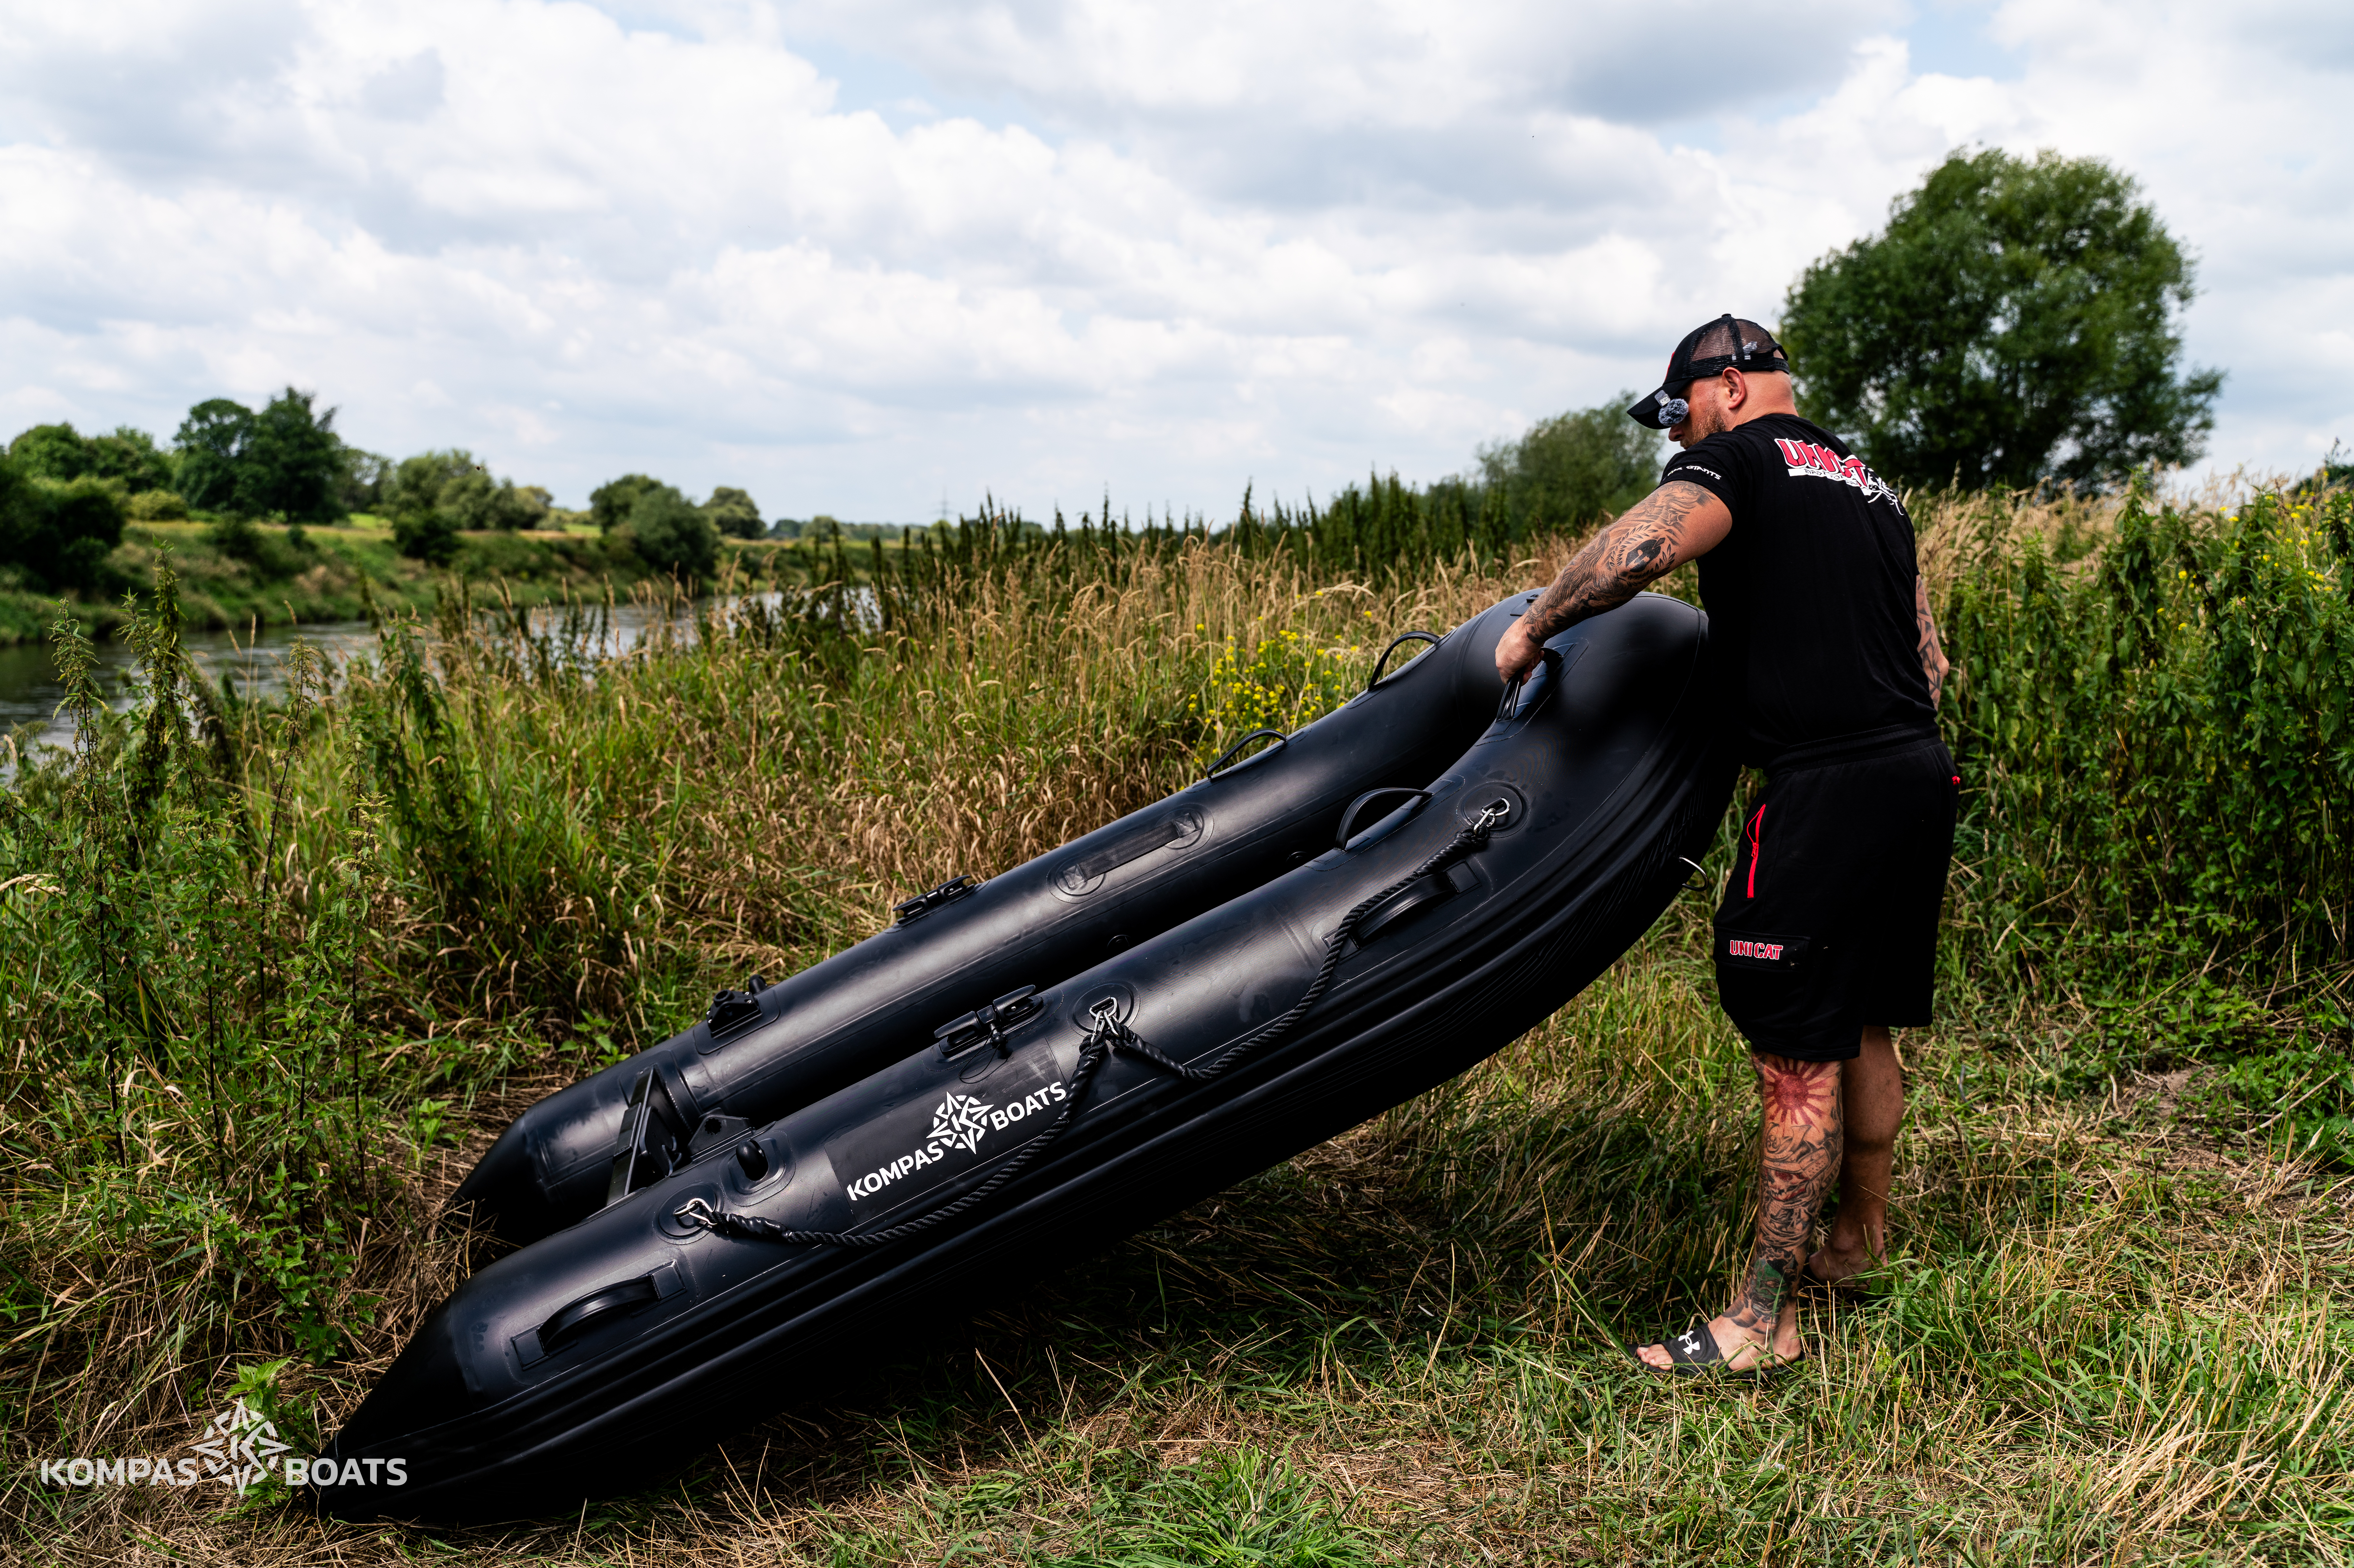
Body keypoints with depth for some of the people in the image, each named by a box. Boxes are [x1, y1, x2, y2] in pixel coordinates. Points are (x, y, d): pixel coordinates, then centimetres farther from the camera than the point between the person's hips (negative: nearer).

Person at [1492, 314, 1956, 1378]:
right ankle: (1860, 1245, 36)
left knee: (1796, 1056, -4)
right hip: (1918, 774, 9)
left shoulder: (1739, 460, -3)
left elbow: (1644, 545, -25)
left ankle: (1764, 1318, 4)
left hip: (1827, 793, -9)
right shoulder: (1870, 487, 22)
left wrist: (1532, 627, -12)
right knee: (1861, 1030, 21)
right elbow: (1929, 662, 22)